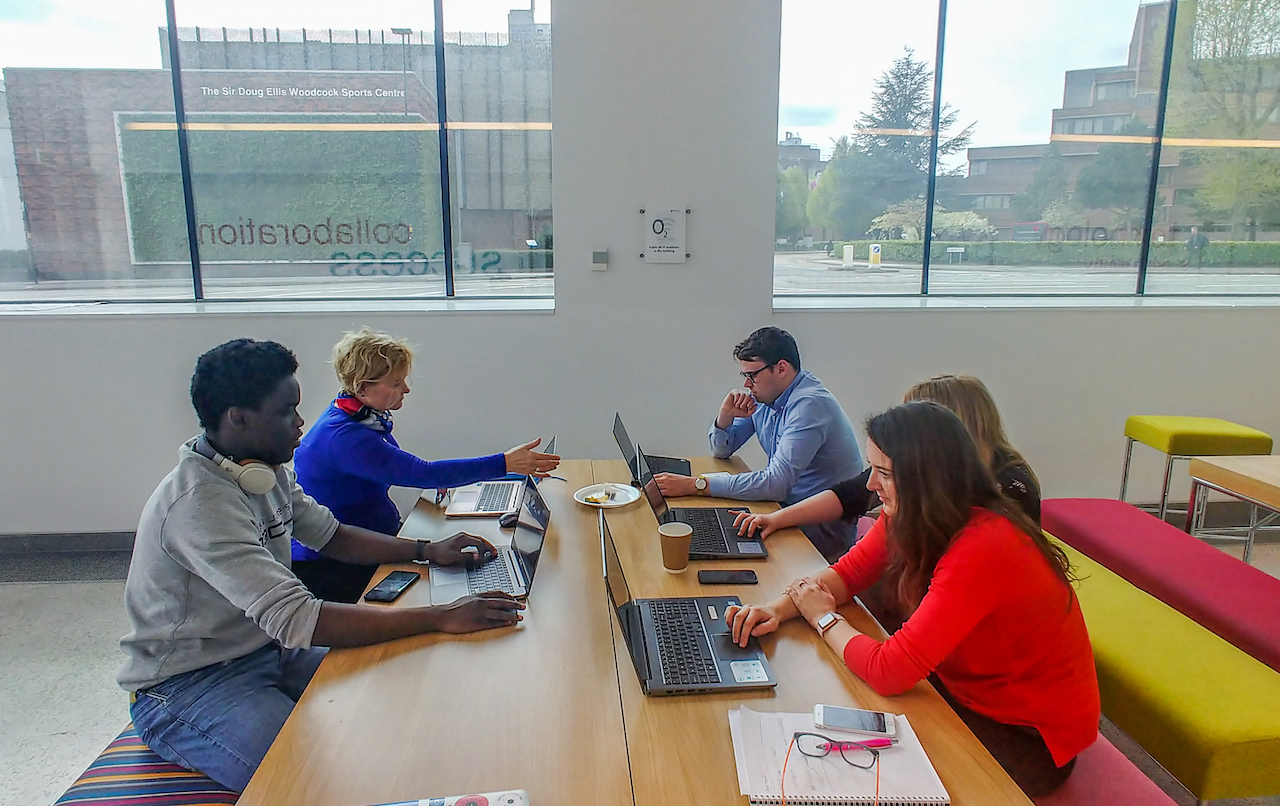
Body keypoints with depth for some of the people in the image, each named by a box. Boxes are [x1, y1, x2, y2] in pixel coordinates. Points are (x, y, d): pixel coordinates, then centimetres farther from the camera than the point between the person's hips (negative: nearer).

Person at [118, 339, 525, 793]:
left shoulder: (267, 470, 0)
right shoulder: (200, 503, -30)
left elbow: (331, 534, 14)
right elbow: (296, 620, -36)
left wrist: (426, 551, 0)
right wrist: (442, 618, -37)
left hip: (267, 649, 8)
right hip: (185, 687, -8)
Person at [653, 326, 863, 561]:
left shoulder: (810, 405, -24)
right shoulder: (763, 398, 4)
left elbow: (776, 484, -32)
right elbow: (721, 451, 12)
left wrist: (695, 485, -32)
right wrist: (726, 415, -10)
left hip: (825, 526, -7)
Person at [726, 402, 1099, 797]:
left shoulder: (981, 550, -35)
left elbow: (889, 671, -34)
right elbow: (848, 572, 2)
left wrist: (824, 617, -16)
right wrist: (779, 609, -16)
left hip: (1027, 737, -7)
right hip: (965, 692, 7)